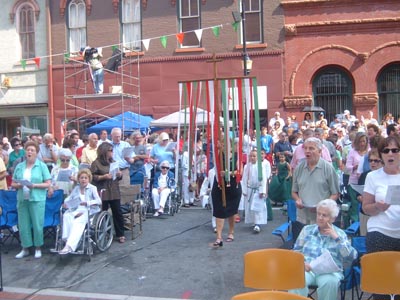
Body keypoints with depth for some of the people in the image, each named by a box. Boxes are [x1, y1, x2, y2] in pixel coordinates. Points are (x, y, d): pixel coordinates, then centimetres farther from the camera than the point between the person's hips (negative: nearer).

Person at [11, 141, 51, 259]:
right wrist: (18, 185, -11)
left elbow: (47, 184, -3)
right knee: (23, 225, 7)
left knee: (37, 225, 0)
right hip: (22, 200, 3)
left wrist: (34, 185, -16)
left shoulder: (42, 166, 1)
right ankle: (25, 249, 19)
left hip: (37, 199, -3)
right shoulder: (19, 166, 11)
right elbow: (13, 184, 12)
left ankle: (38, 248, 14)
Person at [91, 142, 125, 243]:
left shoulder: (113, 162, 15)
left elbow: (119, 177, 23)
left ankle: (120, 234, 13)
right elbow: (92, 177, -9)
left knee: (117, 213, 4)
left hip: (114, 192, 5)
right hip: (102, 193, -4)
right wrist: (104, 176, -18)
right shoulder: (96, 163, -2)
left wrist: (119, 174, 1)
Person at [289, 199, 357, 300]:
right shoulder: (307, 229, 16)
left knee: (330, 282, -36)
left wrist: (337, 238, -7)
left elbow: (352, 257, 0)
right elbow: (296, 252, 13)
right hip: (307, 269, 1)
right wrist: (302, 263, -8)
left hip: (330, 271, 0)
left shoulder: (340, 234, 13)